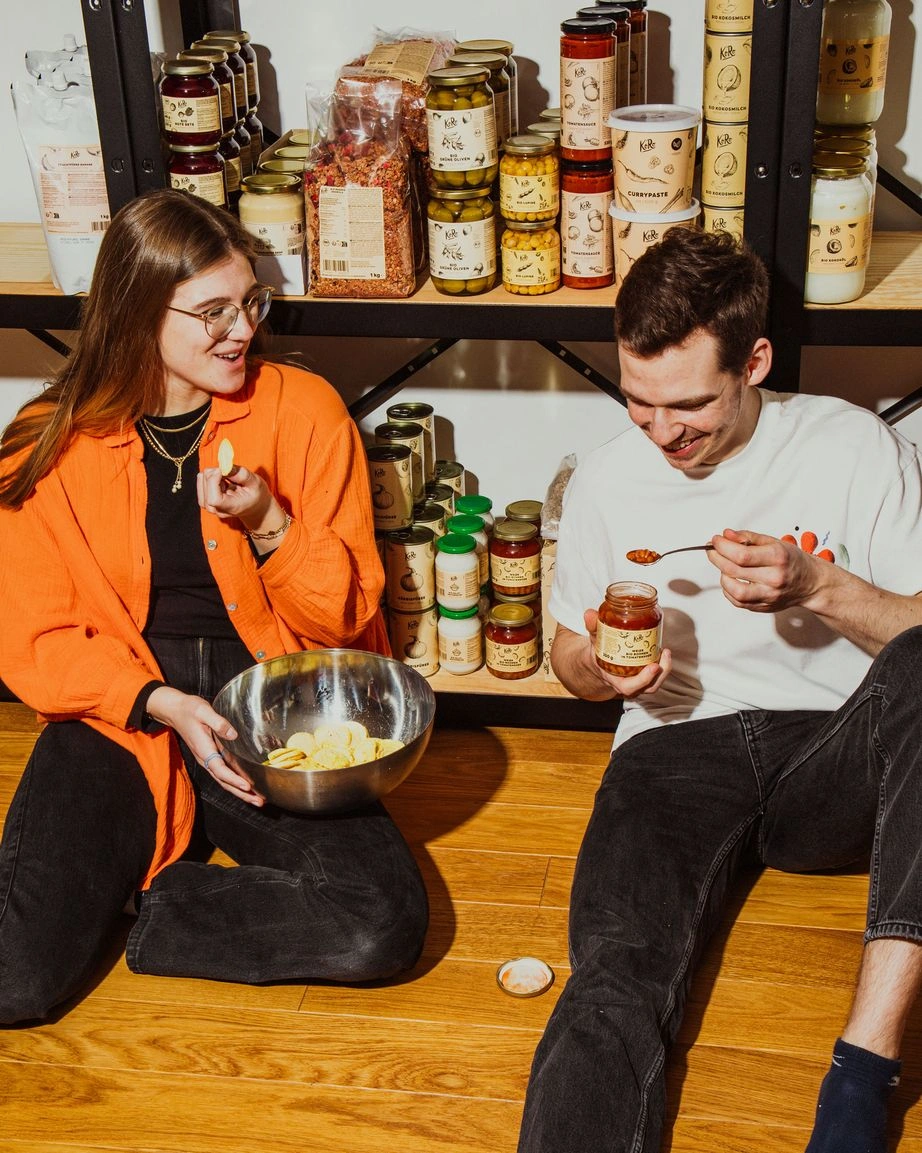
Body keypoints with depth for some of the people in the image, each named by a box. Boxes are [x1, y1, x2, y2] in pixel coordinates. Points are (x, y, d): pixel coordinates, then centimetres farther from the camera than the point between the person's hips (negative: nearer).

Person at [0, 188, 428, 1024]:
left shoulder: (304, 409, -3)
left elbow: (343, 615, 0)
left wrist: (270, 525, -19)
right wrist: (163, 704, -16)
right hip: (118, 720, -1)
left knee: (382, 929, -22)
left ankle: (155, 904, 0)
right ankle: (156, 842, 8)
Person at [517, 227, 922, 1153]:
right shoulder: (606, 480, 12)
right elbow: (568, 653, 24)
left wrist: (819, 587, -15)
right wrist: (600, 669, 0)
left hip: (830, 758, 0)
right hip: (676, 753, 1)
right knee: (614, 987, -32)